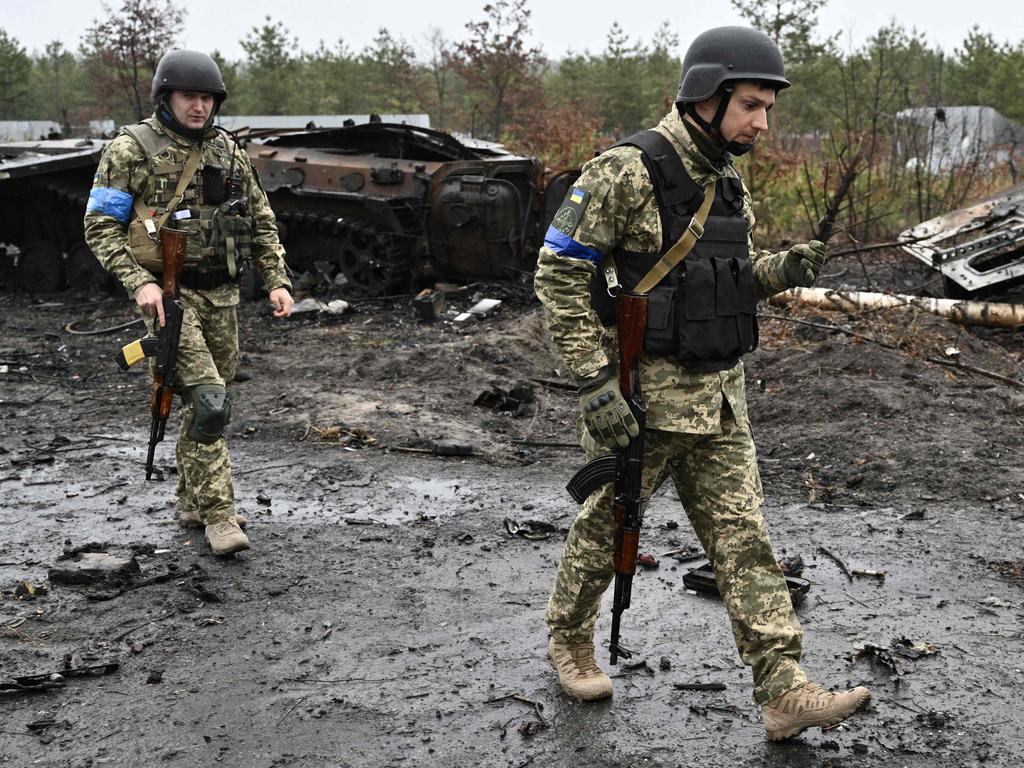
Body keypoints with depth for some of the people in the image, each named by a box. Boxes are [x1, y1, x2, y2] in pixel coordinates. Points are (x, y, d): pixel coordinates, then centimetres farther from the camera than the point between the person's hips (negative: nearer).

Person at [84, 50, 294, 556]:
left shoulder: (228, 153, 9)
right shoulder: (131, 150, -5)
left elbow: (261, 223, 14)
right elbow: (100, 225, -6)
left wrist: (277, 280, 3)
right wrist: (139, 282, -18)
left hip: (220, 294, 5)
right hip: (166, 292, -5)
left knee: (205, 401, 13)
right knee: (210, 400, -16)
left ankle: (192, 503, 29)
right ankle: (219, 515, -8)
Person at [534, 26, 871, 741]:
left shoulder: (730, 183, 9)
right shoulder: (625, 171, -16)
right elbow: (559, 274, -17)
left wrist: (781, 269, -2)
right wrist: (596, 385, -21)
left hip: (719, 396, 7)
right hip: (643, 394, -6)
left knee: (743, 538, 4)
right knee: (607, 526, 11)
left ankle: (785, 692, 6)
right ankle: (570, 640, 35)